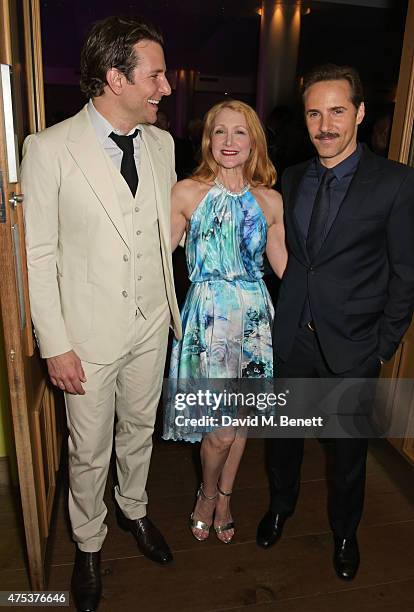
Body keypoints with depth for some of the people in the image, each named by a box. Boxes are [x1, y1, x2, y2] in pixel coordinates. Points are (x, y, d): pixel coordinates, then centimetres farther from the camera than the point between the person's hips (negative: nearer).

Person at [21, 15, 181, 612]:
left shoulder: (161, 143, 2)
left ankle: (134, 508, 52)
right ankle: (88, 544, 43)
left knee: (139, 430, 23)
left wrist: (173, 306, 9)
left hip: (152, 324, 5)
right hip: (90, 333, -4)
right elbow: (37, 256, -11)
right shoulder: (50, 148, -14)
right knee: (90, 450, 15)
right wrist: (55, 345, -12)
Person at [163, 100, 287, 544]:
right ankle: (208, 494, 32)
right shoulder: (186, 192, -4)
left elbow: (284, 265, 11)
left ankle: (224, 497, 41)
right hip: (208, 315, -3)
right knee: (222, 429, -2)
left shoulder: (270, 200, 5)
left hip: (255, 315, 4)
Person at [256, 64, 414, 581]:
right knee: (283, 433, 20)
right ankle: (280, 505, 49)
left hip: (352, 347, -3)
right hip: (291, 339, 3)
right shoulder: (292, 179, 3)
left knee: (349, 449, 17)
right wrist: (282, 318, 4)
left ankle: (344, 532, 44)